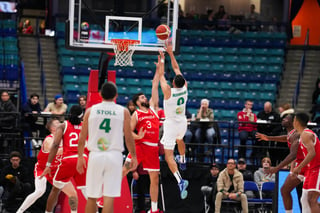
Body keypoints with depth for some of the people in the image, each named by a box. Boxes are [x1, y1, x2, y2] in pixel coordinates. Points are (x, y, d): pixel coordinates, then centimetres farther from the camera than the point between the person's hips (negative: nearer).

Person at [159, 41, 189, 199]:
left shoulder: (169, 91, -21)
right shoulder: (185, 88, -8)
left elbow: (161, 75, -10)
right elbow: (176, 68, 0)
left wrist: (162, 59, 0)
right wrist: (170, 53, 5)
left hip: (171, 124, -6)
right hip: (182, 122, 6)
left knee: (168, 156, -10)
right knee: (179, 139, 40)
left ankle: (180, 181, -28)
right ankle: (183, 159, 61)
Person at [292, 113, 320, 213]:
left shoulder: (305, 134, -14)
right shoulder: (307, 133, 18)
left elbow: (312, 153, -26)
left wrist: (299, 167, -26)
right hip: (312, 169, 11)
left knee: (312, 200, -18)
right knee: (305, 200, 11)